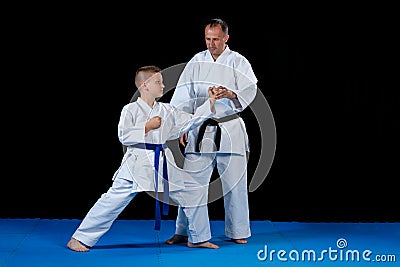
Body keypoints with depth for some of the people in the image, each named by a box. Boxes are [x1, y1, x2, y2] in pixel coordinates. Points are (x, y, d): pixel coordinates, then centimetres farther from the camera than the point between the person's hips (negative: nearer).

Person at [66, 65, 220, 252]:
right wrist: (148, 126, -15)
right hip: (137, 164, -6)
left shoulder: (166, 110, 10)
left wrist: (210, 103, 1)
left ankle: (198, 238, 24)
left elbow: (190, 121, 8)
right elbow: (124, 136, -13)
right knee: (113, 201, -8)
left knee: (190, 195, 6)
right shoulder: (130, 110, -5)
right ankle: (79, 239, 3)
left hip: (163, 164, 6)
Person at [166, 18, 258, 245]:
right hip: (201, 130, 2)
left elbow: (250, 89, -16)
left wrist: (231, 94, -36)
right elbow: (184, 97, 8)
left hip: (230, 130, -2)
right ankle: (184, 232, 13)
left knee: (234, 182, 4)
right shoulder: (197, 62, 7)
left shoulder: (238, 62, 0)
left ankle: (237, 232, 18)